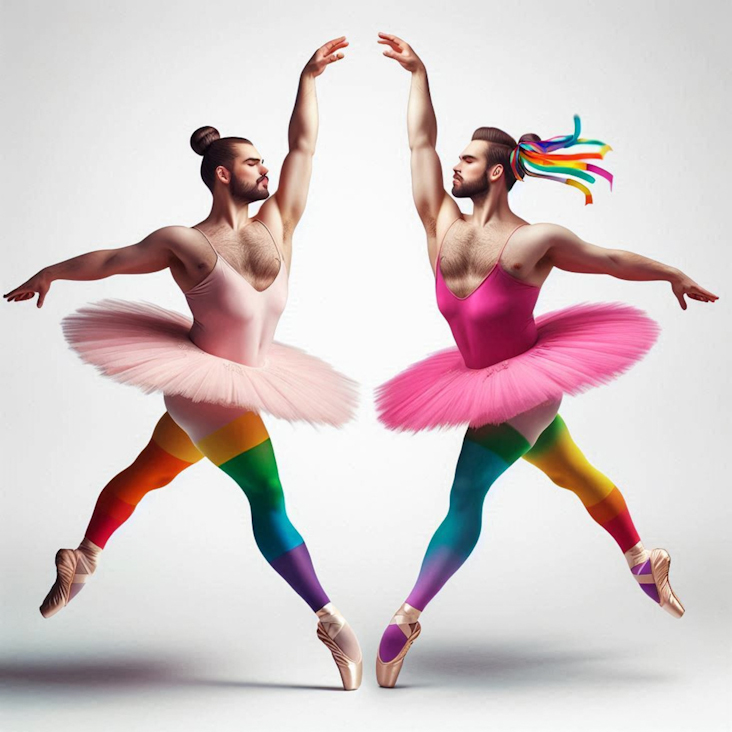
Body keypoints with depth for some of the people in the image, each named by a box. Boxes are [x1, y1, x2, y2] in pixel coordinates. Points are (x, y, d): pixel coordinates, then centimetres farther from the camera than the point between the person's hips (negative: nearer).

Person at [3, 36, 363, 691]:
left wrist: (309, 78, -6)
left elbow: (304, 144, -2)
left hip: (240, 385, 7)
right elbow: (111, 259, 2)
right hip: (202, 382, -7)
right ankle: (330, 620, -14)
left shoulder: (277, 222, -1)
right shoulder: (187, 243, -12)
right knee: (267, 496, -15)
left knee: (145, 474, 21)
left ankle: (83, 560, 40)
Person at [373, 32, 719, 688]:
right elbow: (421, 142, 2)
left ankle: (408, 617, -13)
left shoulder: (534, 241, -18)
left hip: (524, 387, -6)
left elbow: (613, 259, -4)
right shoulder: (443, 226, -4)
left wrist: (676, 277, 10)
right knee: (579, 478, 20)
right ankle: (643, 560, 38)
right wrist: (419, 73, 3)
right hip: (488, 384, 6)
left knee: (467, 498, -13)